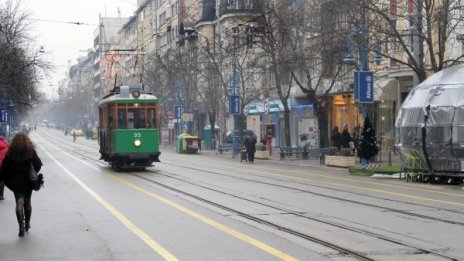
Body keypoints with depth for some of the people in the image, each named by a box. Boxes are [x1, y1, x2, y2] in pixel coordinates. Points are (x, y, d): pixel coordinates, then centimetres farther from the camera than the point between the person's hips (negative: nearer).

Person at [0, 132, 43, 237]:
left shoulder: (10, 152, -6)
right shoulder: (31, 151, -7)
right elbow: (38, 164, -9)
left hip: (16, 182, -1)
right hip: (28, 181, 1)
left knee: (19, 202, -2)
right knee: (27, 201, 17)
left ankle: (21, 226, -17)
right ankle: (27, 224, 28)